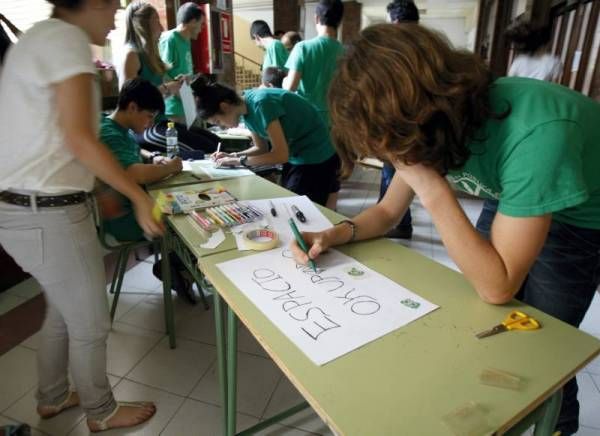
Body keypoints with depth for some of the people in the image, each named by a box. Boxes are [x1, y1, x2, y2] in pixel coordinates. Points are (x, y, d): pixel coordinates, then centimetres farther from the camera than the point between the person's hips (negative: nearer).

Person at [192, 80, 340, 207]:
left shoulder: (261, 103, -26)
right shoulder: (247, 110, -1)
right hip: (295, 157, 8)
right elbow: (261, 148, 10)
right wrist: (232, 156, -5)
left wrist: (239, 161, -17)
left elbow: (281, 154, -26)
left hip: (316, 159, -8)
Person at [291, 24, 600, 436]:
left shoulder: (534, 134, -43)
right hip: (512, 199, 6)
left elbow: (497, 287, -37)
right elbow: (387, 211, -8)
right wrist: (336, 234, -27)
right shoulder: (440, 122, -21)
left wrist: (432, 187, -44)